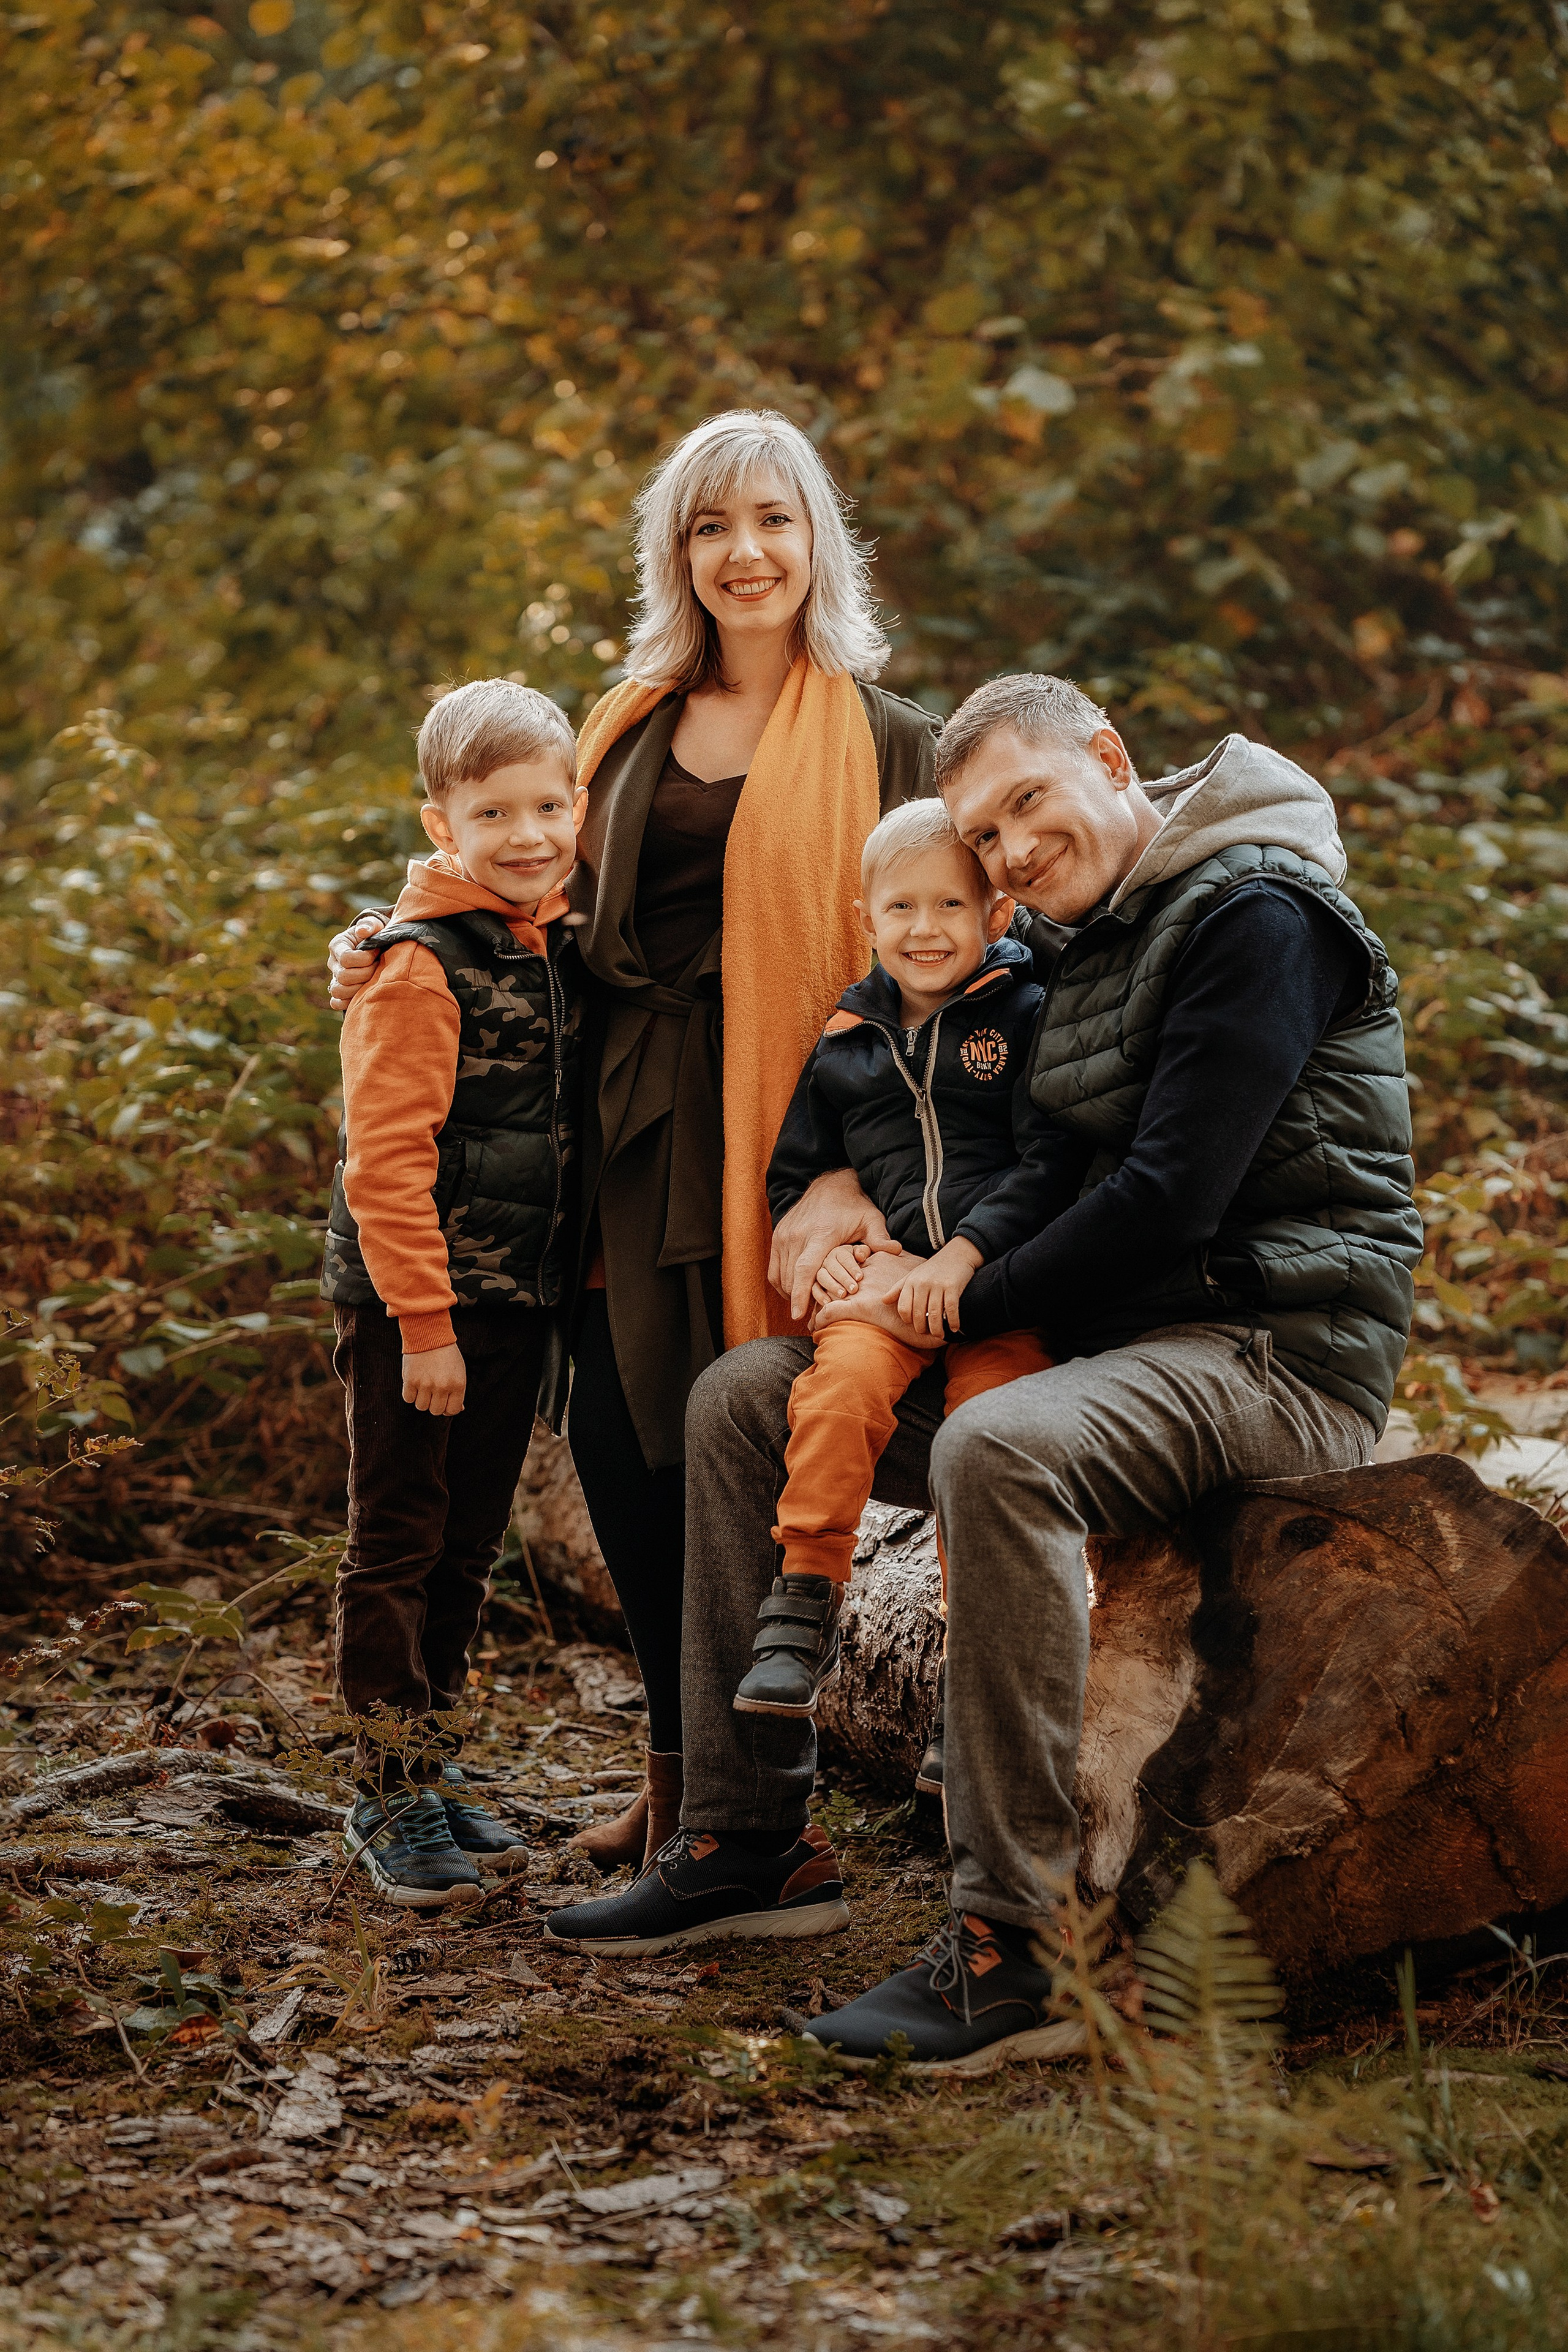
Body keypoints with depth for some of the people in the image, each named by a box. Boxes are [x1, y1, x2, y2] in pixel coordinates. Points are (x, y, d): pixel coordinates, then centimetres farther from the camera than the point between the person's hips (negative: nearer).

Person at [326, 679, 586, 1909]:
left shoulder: (560, 948, 9)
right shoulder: (423, 966, -15)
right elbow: (385, 1160, -18)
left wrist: (563, 1287, 12)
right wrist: (422, 1321, -19)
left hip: (520, 1298, 7)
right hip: (419, 1303, -7)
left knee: (471, 1542, 15)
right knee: (401, 1541, 1)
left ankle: (439, 1763, 26)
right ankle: (393, 1795, 9)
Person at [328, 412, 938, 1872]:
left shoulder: (881, 743, 2)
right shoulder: (635, 725, 15)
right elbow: (570, 913, 22)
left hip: (768, 1130, -4)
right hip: (628, 1125, 4)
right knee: (615, 1436, 0)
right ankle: (689, 1769, 16)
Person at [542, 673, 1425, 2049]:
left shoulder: (1257, 917, -14)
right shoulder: (1067, 943, 15)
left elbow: (1168, 1199, -22)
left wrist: (958, 1305, -14)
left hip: (1275, 1348, -9)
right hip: (1108, 1341, 10)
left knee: (998, 1451, -39)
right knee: (744, 1400, 7)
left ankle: (1014, 1953, -35)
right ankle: (747, 1843, 9)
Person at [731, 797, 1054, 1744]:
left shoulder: (1026, 1017, 5)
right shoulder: (844, 1044, 17)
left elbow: (1048, 1163, -5)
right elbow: (794, 1172, 25)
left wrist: (966, 1252, -16)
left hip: (1005, 1281, -3)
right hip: (888, 1280, 3)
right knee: (842, 1383, -28)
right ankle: (807, 1599, -18)